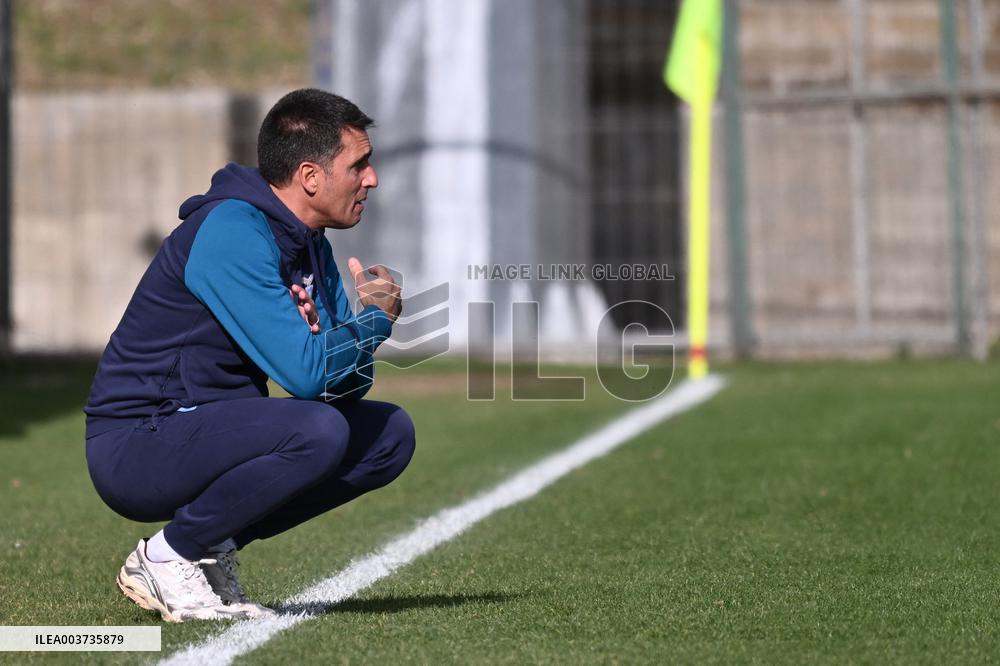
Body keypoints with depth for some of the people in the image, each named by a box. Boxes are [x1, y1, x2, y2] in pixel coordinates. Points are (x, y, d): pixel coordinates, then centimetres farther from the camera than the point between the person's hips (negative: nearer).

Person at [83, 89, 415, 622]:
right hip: (135, 448, -9)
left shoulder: (310, 246, 10)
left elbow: (345, 381, 9)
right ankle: (167, 557, -11)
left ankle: (214, 547, 5)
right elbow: (305, 374, -27)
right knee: (317, 431, -30)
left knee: (389, 434, 3)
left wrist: (322, 333, -12)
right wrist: (375, 318, -10)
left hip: (208, 434, 9)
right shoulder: (232, 234, -20)